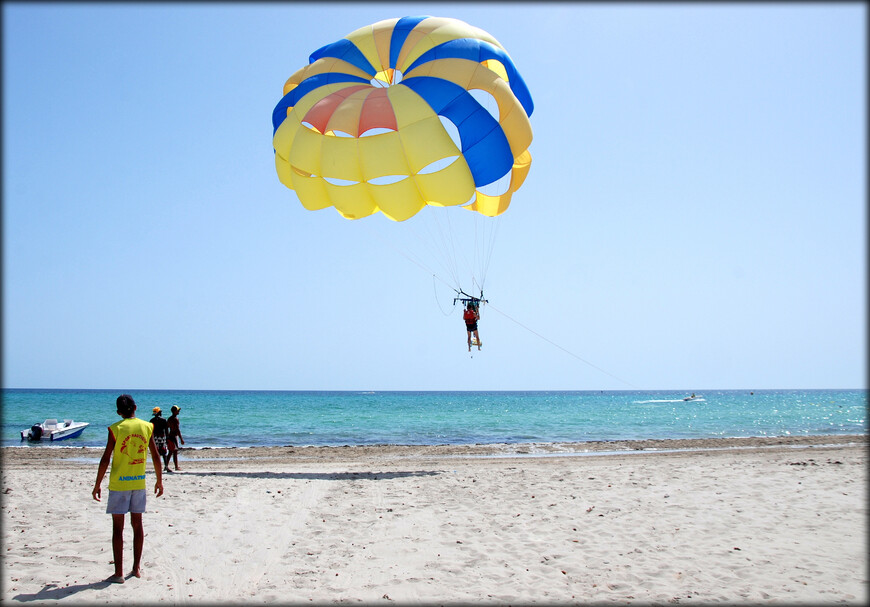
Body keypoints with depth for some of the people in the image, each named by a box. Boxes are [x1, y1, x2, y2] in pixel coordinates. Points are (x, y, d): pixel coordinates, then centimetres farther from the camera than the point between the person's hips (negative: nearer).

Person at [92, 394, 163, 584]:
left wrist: (97, 485, -1)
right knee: (137, 524, 13)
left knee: (118, 527, 2)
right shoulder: (146, 427, 2)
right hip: (139, 483, 4)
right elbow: (155, 457, 6)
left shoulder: (115, 428, -8)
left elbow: (106, 459, -10)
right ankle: (136, 568, 21)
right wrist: (159, 481, 16)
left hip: (118, 484, -3)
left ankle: (119, 573, 3)